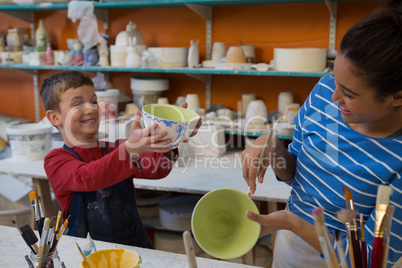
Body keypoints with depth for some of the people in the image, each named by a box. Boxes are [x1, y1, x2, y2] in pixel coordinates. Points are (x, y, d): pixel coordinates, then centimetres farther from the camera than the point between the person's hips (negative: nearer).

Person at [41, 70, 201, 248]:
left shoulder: (115, 148, 9)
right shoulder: (56, 160, -3)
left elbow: (156, 169, -8)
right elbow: (86, 178, -25)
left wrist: (168, 143, -28)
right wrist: (130, 149, -39)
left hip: (135, 246, 2)